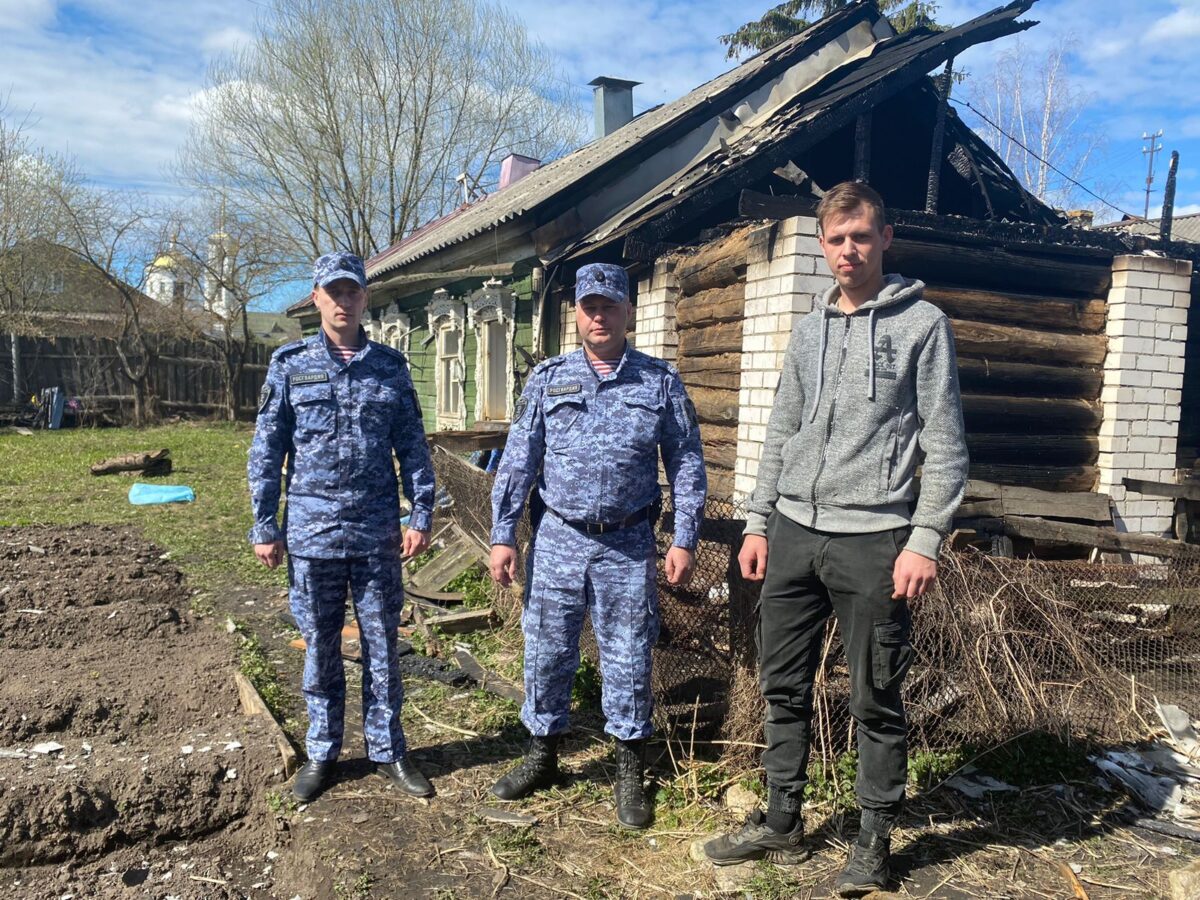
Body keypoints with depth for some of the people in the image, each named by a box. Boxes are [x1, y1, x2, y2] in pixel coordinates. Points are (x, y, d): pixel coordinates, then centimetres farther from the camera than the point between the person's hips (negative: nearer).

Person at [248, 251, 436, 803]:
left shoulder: (390, 366, 4)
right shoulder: (289, 364, 1)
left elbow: (413, 447, 5)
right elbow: (267, 449, 1)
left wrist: (421, 515, -1)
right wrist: (264, 527, -2)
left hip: (377, 533, 1)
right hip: (312, 533, 0)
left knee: (383, 646, 9)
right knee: (319, 648, 11)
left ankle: (387, 750, 25)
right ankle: (322, 753, 28)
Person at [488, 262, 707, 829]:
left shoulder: (660, 382, 2)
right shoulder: (547, 379, 5)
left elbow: (686, 464, 3)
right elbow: (518, 460, 3)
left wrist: (684, 539, -3)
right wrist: (503, 534, -1)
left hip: (629, 545, -1)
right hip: (558, 538, 1)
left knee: (628, 658, 7)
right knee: (546, 651, 10)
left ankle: (630, 774, 24)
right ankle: (541, 756, 31)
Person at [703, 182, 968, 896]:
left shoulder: (922, 323, 0)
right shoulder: (809, 330, 15)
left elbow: (945, 445, -4)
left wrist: (926, 540, -12)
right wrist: (759, 523, 11)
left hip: (873, 541, -5)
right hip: (793, 534, 5)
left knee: (876, 703, 6)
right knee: (784, 689, 12)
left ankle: (875, 843, 24)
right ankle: (782, 825, 28)